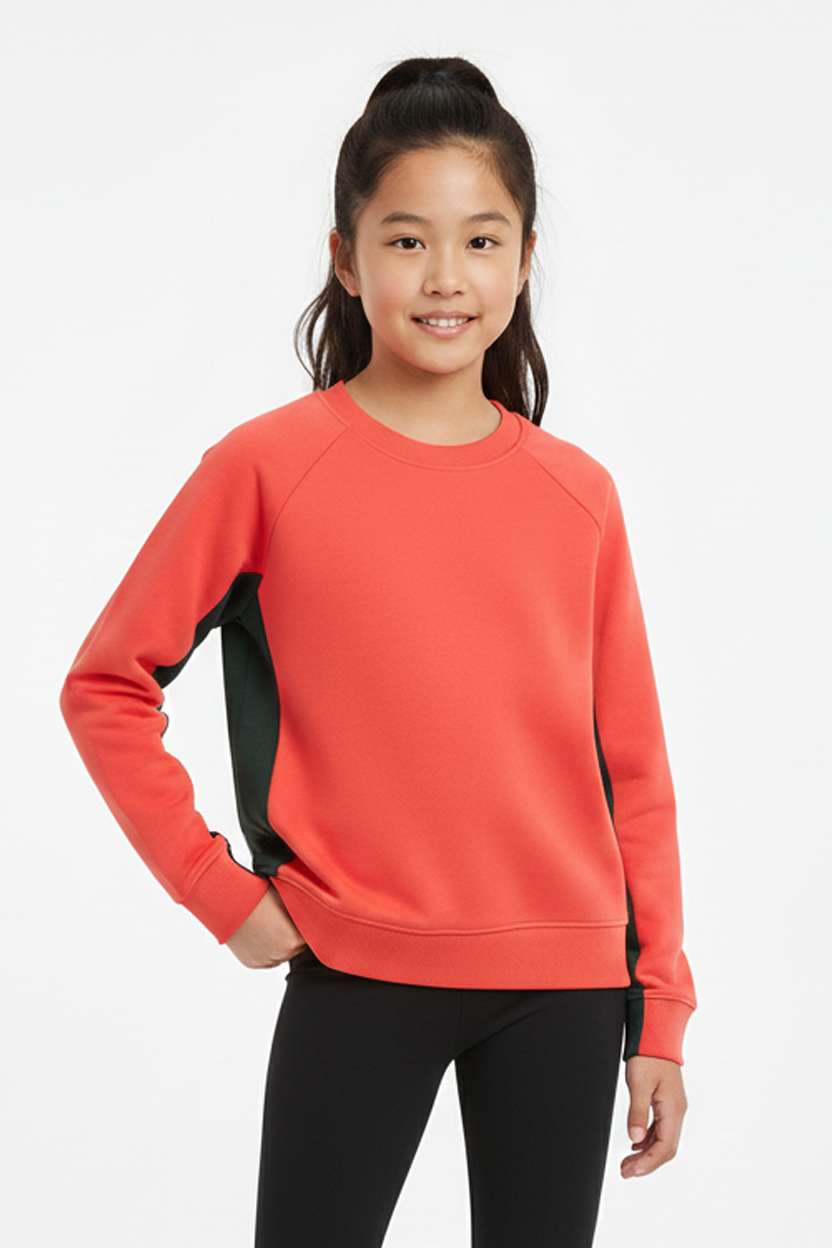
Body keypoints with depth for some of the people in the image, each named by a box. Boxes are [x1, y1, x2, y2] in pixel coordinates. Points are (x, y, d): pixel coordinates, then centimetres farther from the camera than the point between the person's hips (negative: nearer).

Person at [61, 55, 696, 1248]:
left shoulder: (577, 493, 3)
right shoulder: (266, 467, -5)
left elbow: (631, 764, 6)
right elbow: (106, 686, 0)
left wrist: (660, 1011, 6)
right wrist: (218, 888, -6)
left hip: (563, 986, 3)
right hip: (358, 974, -2)